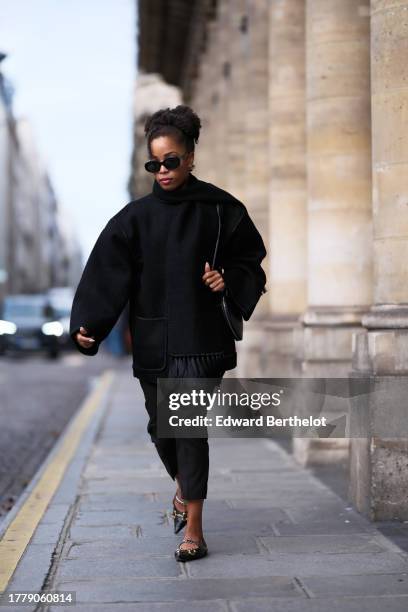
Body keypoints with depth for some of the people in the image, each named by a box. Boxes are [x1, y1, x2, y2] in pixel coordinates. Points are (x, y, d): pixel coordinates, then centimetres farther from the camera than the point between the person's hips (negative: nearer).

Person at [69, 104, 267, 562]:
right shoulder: (136, 216, 4)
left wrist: (229, 279, -13)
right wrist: (87, 325, -15)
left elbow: (251, 261, 8)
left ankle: (193, 527, -6)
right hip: (153, 340, 3)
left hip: (200, 337, -3)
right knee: (160, 426, 12)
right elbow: (107, 274, -3)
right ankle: (184, 486, 42)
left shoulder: (219, 209, 1)